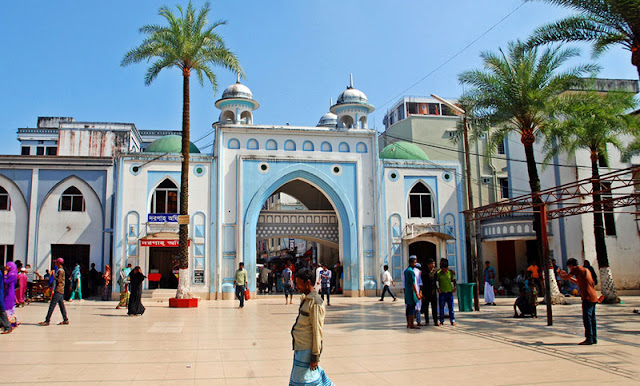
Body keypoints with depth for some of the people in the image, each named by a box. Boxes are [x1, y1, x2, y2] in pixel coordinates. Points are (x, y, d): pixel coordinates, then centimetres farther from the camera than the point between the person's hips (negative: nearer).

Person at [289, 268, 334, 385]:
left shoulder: (315, 303, -18)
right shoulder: (305, 299, 10)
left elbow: (317, 330, -19)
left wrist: (315, 356, -17)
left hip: (307, 349, -9)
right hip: (300, 348, 9)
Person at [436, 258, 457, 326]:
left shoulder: (450, 272, 0)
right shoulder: (438, 273, -3)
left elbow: (453, 280, 11)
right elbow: (436, 281, 7)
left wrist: (454, 287, -2)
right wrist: (438, 288, -3)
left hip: (449, 292, 0)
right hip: (442, 292, 0)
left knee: (451, 307, 2)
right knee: (441, 307, 4)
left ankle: (452, 320, 10)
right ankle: (441, 321, 12)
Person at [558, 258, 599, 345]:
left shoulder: (577, 268, -5)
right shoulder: (585, 270, 22)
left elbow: (565, 278, -3)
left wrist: (559, 274, 17)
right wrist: (566, 275, 29)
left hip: (588, 297, -9)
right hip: (593, 297, 9)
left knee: (587, 318, -7)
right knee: (592, 318, 11)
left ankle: (589, 339, -7)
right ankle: (594, 338, 14)